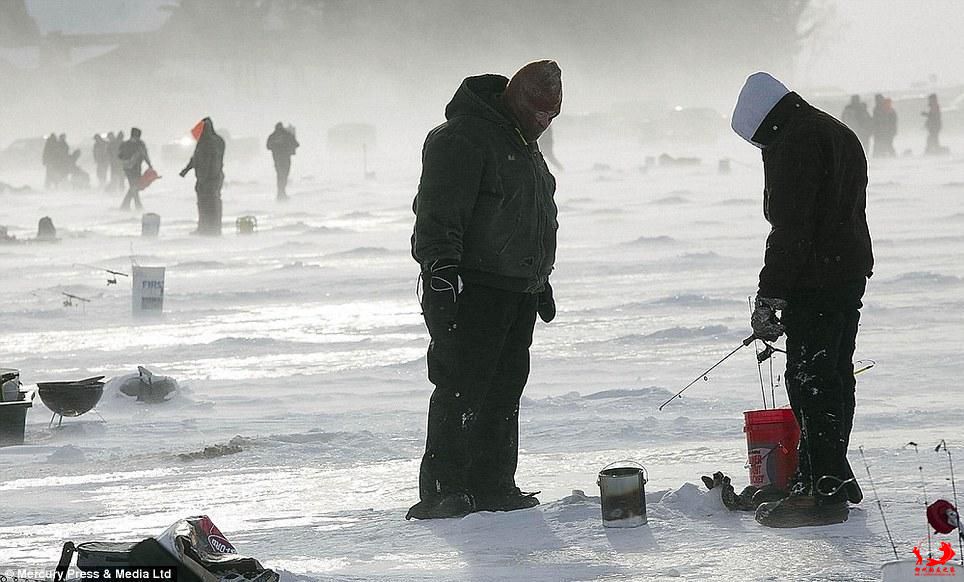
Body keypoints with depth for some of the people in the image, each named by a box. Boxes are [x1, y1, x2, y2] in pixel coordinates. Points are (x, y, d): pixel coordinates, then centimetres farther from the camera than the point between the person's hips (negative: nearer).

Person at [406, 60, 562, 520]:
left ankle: (492, 486, 13)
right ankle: (443, 491, -11)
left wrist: (540, 282, 30)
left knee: (505, 389, 8)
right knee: (461, 387, -11)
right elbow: (438, 213, -18)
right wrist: (441, 271, -26)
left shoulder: (524, 145, 21)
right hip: (471, 289, -9)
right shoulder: (462, 137, -10)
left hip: (517, 291, 9)